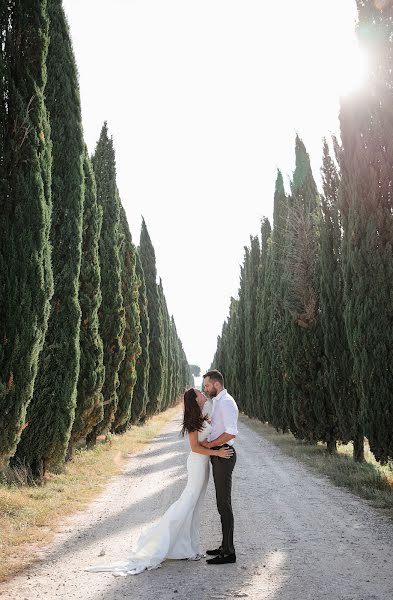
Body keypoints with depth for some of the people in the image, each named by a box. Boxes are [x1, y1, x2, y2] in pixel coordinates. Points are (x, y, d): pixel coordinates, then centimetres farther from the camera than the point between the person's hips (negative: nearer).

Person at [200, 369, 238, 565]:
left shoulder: (226, 402, -17)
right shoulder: (217, 402, 15)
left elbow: (231, 433, -25)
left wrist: (210, 444, -18)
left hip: (223, 456, -10)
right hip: (218, 455, 10)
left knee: (224, 504, -3)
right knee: (222, 502, 16)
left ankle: (229, 552, 6)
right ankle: (225, 546, 27)